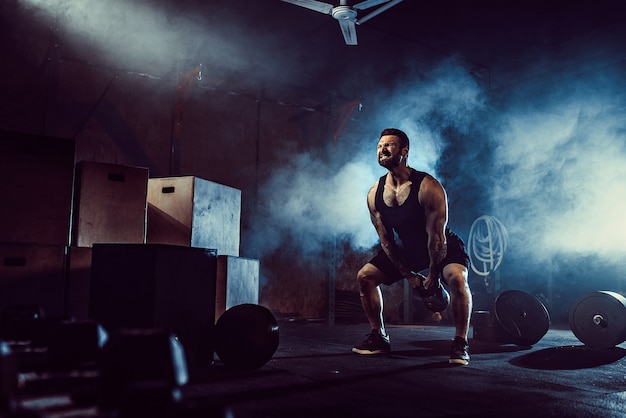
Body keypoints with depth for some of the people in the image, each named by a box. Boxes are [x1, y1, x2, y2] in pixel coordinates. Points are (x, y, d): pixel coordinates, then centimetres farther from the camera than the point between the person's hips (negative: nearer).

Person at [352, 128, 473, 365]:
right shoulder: (375, 194, -12)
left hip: (443, 247, -5)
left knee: (456, 277, -35)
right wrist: (408, 274, -4)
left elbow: (436, 237, -24)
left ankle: (460, 344, -17)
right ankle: (378, 338, 10)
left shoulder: (428, 187, -28)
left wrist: (433, 276, -18)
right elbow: (386, 240, -5)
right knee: (365, 276, -3)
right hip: (407, 250, 5)